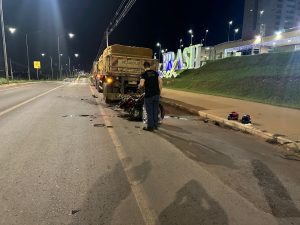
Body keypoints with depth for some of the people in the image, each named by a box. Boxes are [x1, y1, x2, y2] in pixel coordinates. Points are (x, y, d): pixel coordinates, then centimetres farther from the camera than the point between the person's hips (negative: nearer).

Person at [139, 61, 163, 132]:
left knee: (149, 111, 3)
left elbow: (141, 84, -19)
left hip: (149, 95, -5)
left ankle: (150, 127, 9)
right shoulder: (155, 73, 7)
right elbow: (161, 82, 1)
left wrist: (139, 86, 3)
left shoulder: (144, 74, -8)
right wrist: (159, 91, 8)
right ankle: (155, 125, 21)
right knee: (155, 110, 13)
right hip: (156, 94, 5)